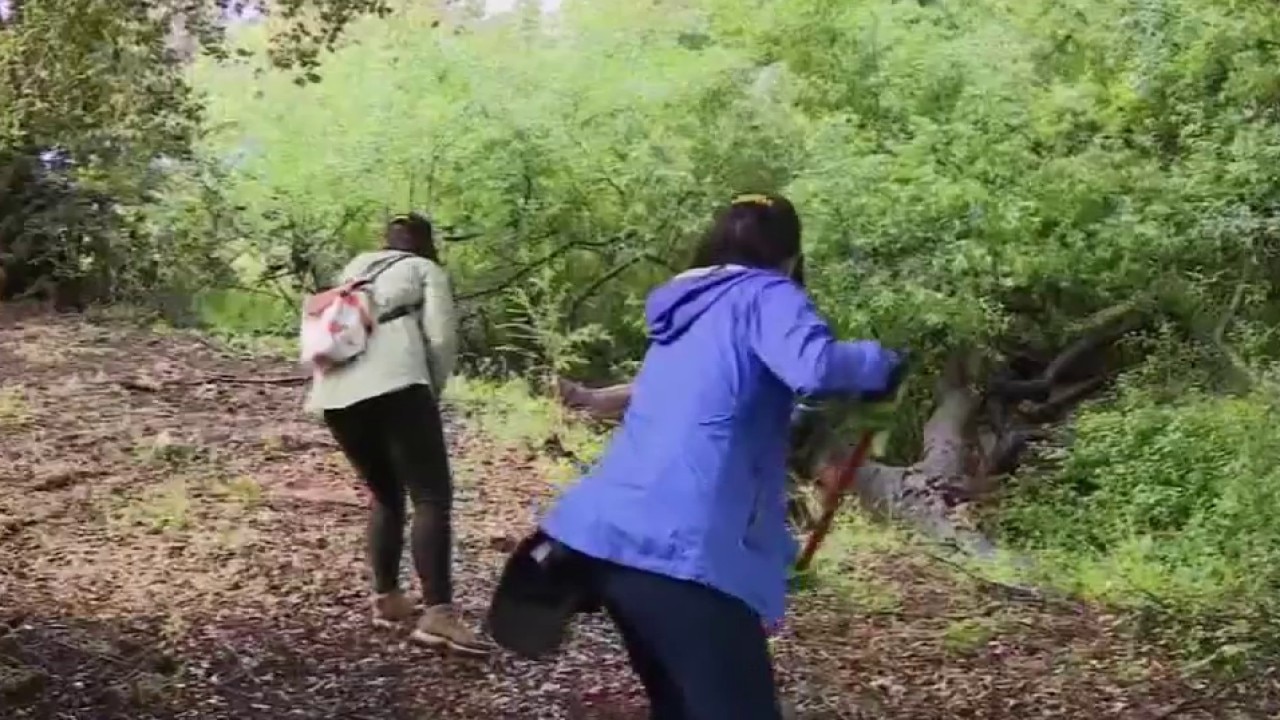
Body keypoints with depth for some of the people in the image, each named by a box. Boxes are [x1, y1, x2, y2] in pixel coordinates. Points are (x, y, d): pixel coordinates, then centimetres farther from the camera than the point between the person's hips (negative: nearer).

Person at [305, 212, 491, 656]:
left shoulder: (355, 269, 33)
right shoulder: (426, 270, 18)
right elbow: (441, 340, 4)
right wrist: (433, 391, 18)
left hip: (335, 394, 6)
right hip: (393, 385, -6)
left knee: (386, 496, 22)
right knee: (432, 497, -9)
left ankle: (385, 599, 21)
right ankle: (438, 614, -21)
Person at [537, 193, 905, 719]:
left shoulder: (686, 311, 24)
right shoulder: (763, 294, 1)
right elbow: (814, 368, -18)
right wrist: (882, 365, 0)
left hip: (604, 534, 9)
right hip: (678, 548, -9)